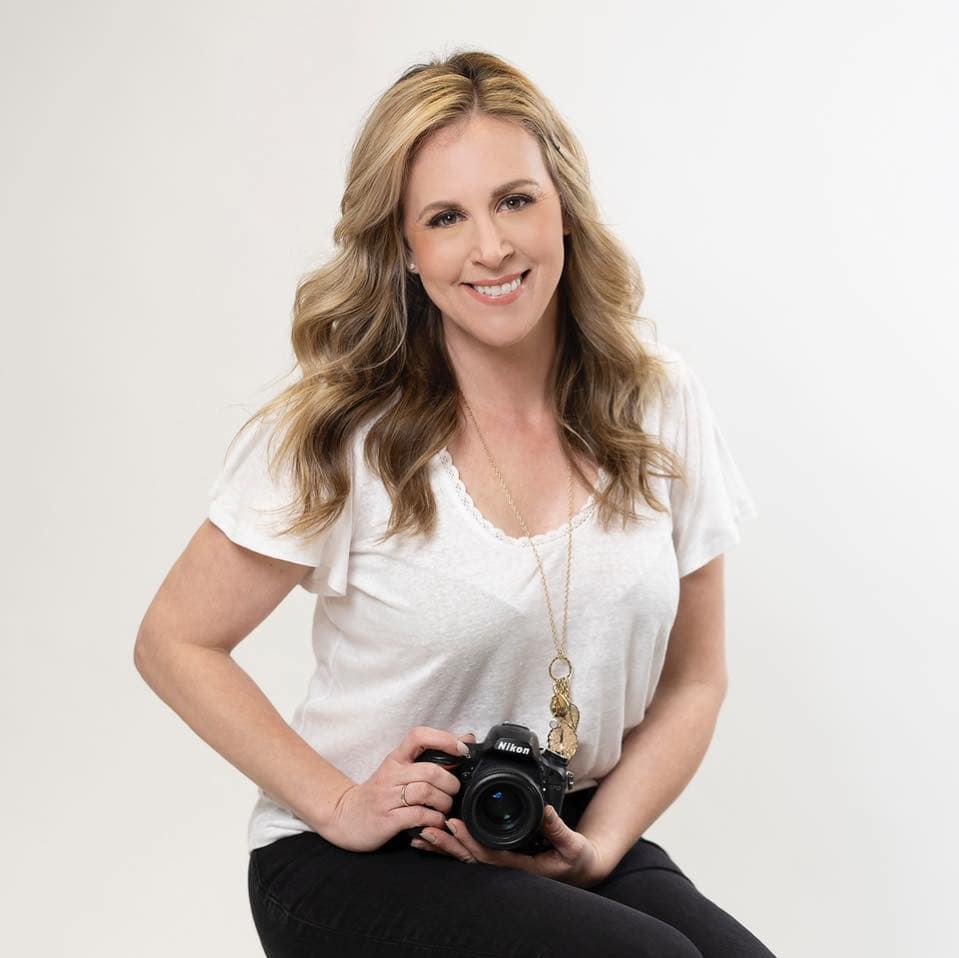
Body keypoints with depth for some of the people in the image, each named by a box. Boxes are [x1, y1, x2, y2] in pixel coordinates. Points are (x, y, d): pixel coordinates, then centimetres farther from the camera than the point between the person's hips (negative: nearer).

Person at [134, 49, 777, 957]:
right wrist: (342, 807, -11)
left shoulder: (658, 403, -1)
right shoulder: (339, 436, -11)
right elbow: (176, 644, -3)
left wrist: (597, 844, -7)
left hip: (569, 838, 4)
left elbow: (692, 678, 6)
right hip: (351, 860, -3)